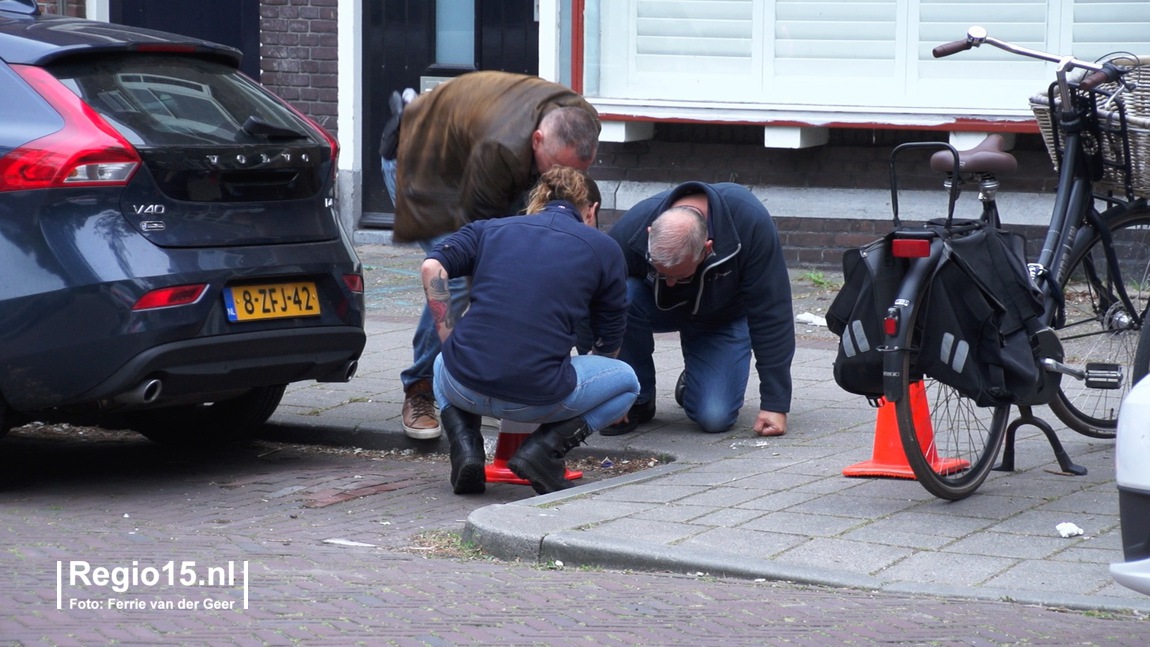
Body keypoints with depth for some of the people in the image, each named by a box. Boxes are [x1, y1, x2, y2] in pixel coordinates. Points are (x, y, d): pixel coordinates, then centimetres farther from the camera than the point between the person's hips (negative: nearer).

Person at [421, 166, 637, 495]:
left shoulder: (489, 228, 18)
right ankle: (545, 448, 4)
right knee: (627, 382, 26)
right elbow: (609, 344, 20)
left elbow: (432, 267, 0)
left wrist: (450, 342, 8)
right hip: (538, 397, -3)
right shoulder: (604, 249, 13)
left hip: (466, 387, 3)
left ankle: (465, 447, 11)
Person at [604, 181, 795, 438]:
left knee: (715, 418, -21)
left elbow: (770, 315, -29)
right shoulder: (630, 229, -33)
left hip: (722, 318, -1)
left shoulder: (752, 223, -36)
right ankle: (637, 400, -11)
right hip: (659, 307, 1)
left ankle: (693, 381, 16)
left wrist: (775, 404, -28)